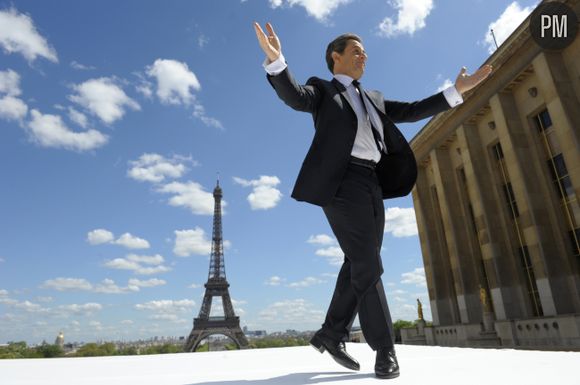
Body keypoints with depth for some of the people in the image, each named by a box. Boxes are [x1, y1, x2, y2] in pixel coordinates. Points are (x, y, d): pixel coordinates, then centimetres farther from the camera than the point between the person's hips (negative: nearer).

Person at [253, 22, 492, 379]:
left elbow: (410, 111, 25)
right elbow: (294, 96, -12)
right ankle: (385, 349, 2)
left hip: (371, 184, 7)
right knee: (367, 266, -10)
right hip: (342, 181, -7)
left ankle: (331, 333, 17)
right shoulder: (322, 89, 9)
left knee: (359, 266, 4)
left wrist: (457, 90, 19)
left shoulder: (373, 98, 30)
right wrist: (276, 61, -32)